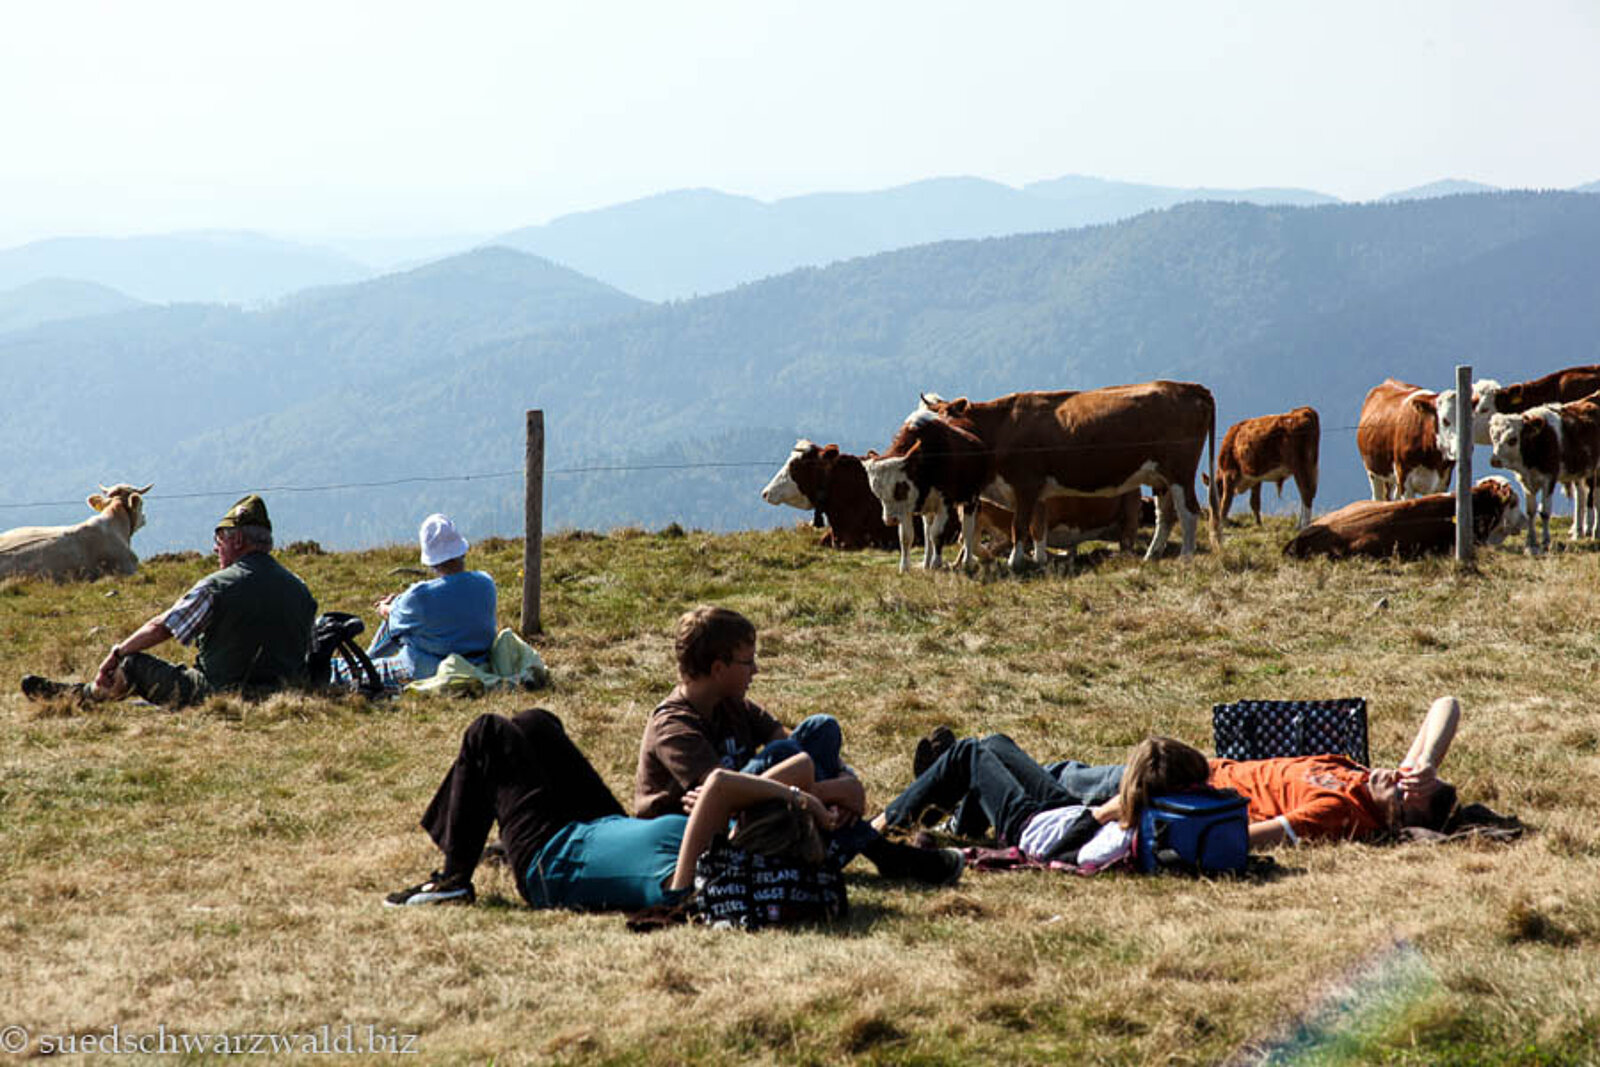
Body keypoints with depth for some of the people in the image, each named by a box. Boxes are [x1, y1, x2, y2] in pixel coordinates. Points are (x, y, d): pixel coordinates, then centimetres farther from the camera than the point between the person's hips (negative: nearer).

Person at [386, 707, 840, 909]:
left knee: (486, 733, 6)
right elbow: (802, 764, -22)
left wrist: (799, 799, -53)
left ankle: (454, 878, 17)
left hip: (548, 860, -7)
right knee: (534, 722, 23)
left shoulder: (678, 889, -46)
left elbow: (719, 784, -61)